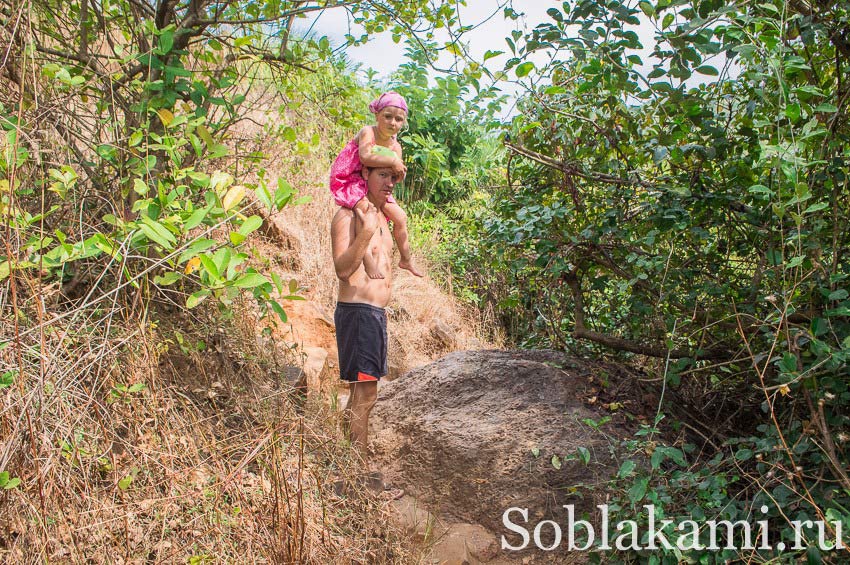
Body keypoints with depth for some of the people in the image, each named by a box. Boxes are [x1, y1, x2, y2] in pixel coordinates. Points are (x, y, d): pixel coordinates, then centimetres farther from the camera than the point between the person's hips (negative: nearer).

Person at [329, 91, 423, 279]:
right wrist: (392, 161, -31)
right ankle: (367, 257, -34)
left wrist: (399, 169, -27)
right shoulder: (367, 132, -18)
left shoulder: (395, 146, 2)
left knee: (400, 216, 5)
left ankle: (406, 259, 25)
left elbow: (396, 176, -4)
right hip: (349, 181, -7)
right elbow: (365, 157, -37)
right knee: (365, 207, -37)